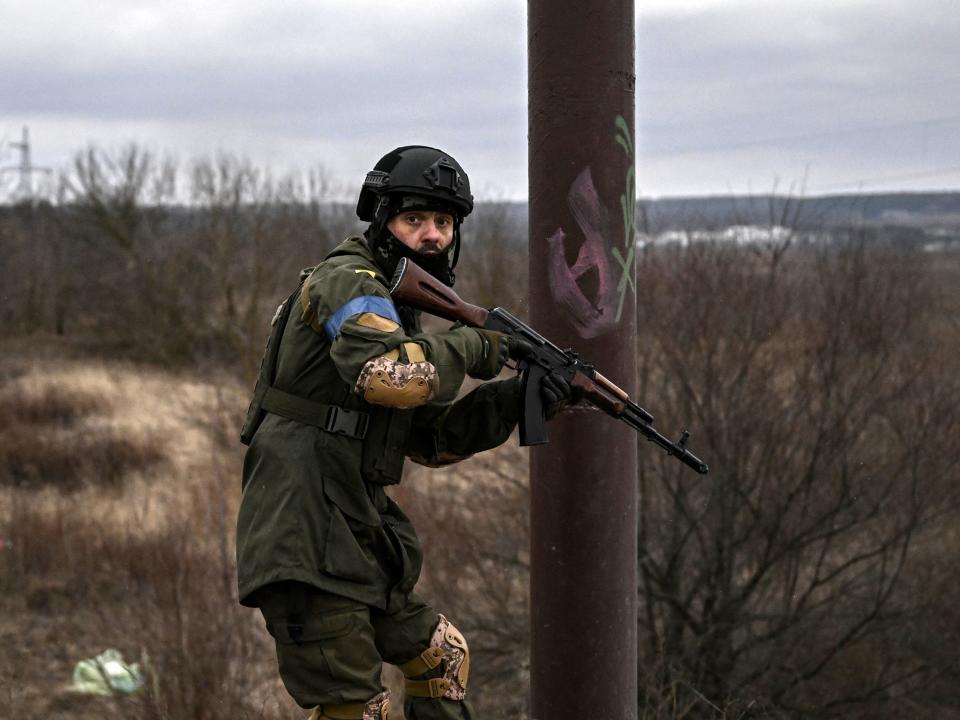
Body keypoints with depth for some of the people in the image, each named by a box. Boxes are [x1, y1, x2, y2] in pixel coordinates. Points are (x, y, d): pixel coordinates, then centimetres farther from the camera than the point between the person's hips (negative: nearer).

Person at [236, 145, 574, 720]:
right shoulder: (347, 282, -11)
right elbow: (392, 375, -32)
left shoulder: (397, 307, 19)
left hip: (355, 538, 10)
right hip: (304, 549, -10)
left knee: (443, 657, 20)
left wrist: (513, 401, 6)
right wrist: (473, 347, -14)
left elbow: (432, 440, 20)